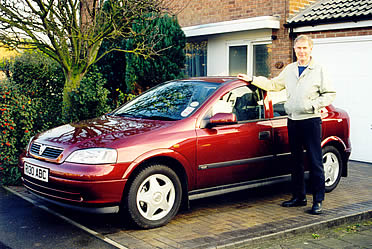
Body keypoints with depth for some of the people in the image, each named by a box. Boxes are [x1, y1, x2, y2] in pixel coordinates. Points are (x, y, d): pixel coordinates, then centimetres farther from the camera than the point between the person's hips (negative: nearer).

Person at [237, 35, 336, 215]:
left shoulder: (319, 70, 0)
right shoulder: (289, 70, 15)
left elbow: (330, 93, 1)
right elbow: (273, 85, 24)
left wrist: (315, 105, -13)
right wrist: (252, 80, 19)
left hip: (311, 121, -5)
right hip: (293, 121, 5)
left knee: (315, 162, -4)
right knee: (296, 161, 11)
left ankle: (318, 201, 2)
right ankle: (299, 197, 20)